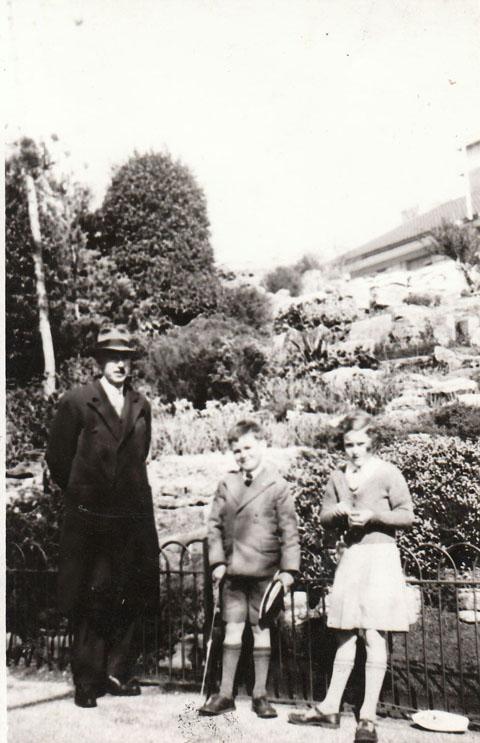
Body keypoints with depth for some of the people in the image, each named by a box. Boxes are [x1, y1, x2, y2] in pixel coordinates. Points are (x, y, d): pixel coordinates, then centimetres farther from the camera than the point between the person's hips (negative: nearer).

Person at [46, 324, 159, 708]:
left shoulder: (141, 405, 9)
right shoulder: (76, 402, -4)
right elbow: (58, 458, 1)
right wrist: (81, 494, 8)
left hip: (134, 517, 4)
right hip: (90, 520, -4)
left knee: (131, 600, 8)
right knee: (90, 602, 4)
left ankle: (118, 672, 24)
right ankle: (87, 682, 17)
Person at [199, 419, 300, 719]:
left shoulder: (277, 486, -3)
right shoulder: (227, 484, 7)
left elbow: (289, 530, -5)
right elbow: (215, 524, 8)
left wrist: (288, 569, -10)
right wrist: (218, 561, 0)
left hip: (264, 570, -2)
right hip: (233, 570, 3)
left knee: (262, 630, 6)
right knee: (232, 630, 8)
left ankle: (260, 695, 18)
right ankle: (225, 694, 17)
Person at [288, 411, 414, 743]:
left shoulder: (388, 473, -5)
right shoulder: (339, 476, 10)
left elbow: (407, 516, -4)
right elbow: (324, 516, 16)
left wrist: (372, 516, -17)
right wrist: (339, 512, -6)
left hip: (380, 556, -5)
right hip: (350, 556, 5)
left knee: (374, 635, -5)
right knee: (346, 634, 12)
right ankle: (330, 709, 19)